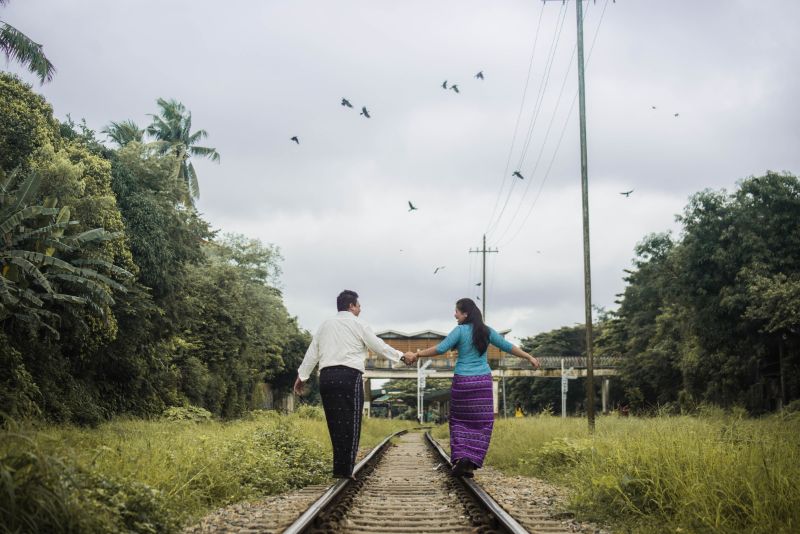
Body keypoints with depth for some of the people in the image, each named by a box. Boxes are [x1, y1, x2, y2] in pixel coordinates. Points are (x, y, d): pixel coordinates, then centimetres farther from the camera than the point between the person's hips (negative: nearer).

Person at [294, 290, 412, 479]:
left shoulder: (325, 325, 18)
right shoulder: (358, 325, 3)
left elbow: (312, 352, 17)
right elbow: (379, 346, 5)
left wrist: (302, 376, 21)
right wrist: (401, 356, 16)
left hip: (326, 377, 6)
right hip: (349, 377, -5)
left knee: (335, 423, 9)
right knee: (351, 423, -2)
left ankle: (338, 469, 10)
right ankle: (346, 469, -6)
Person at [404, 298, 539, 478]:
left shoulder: (460, 330, -8)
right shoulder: (486, 331, 4)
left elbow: (440, 349, -14)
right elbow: (507, 346, 8)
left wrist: (416, 355, -7)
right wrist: (529, 357, 19)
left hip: (462, 381, -2)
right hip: (483, 381, 2)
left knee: (459, 420, 13)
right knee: (481, 422, 7)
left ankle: (460, 457, -3)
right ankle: (471, 462, -2)